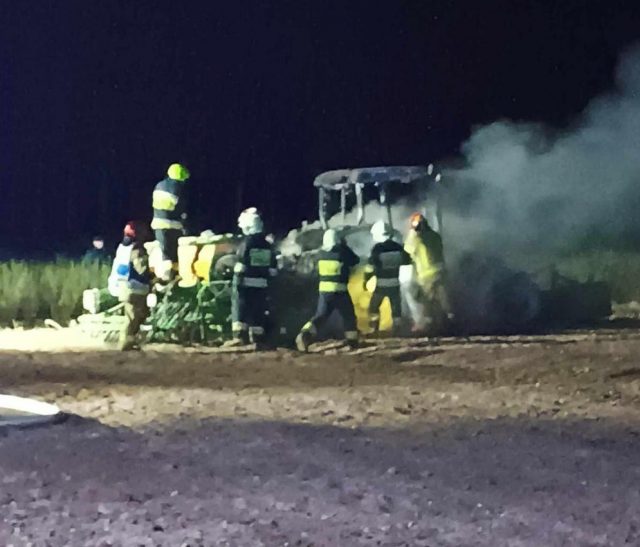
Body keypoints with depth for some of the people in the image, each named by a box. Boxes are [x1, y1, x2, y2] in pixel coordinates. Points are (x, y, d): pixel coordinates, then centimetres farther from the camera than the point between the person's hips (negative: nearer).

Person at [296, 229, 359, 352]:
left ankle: (305, 335, -16)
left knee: (320, 316, 6)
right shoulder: (341, 253, -10)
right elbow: (355, 260, 6)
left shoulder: (321, 254, 3)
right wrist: (345, 247, 19)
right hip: (339, 291, -4)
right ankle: (353, 342, 19)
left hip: (324, 290, 4)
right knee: (349, 316, 15)